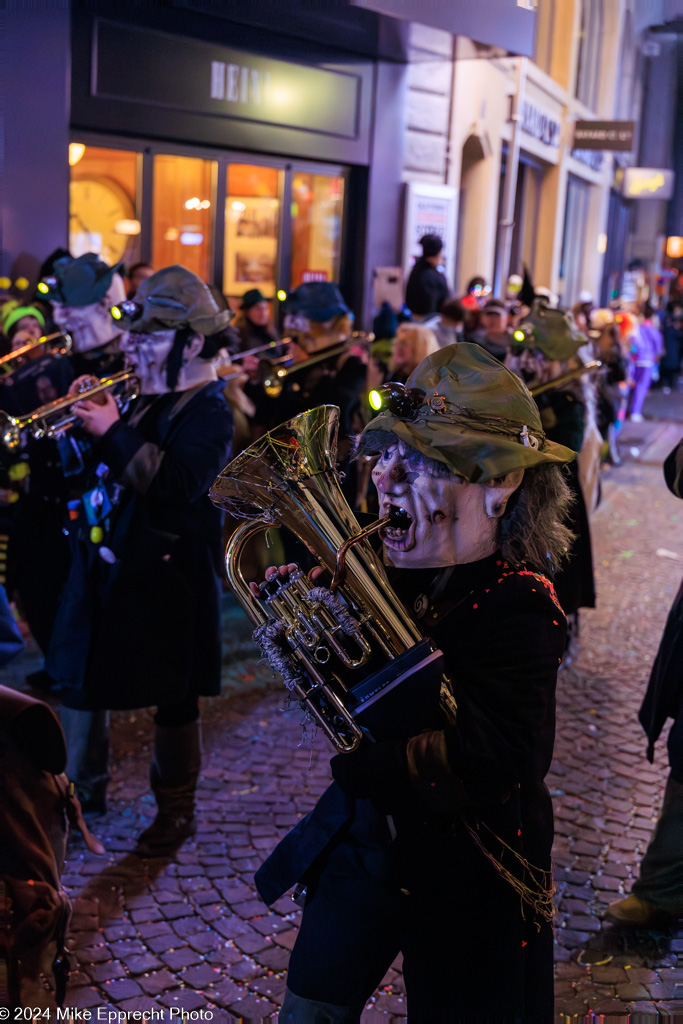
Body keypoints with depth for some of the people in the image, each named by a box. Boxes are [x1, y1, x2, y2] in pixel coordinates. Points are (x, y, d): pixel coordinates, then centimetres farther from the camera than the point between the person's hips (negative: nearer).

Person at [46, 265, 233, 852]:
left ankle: (176, 809, 22)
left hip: (165, 579, -8)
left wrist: (114, 432, -25)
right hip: (106, 566, 9)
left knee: (173, 699, 6)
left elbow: (178, 485, -29)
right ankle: (84, 790, 35)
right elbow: (95, 468, 15)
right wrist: (80, 420, -2)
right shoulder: (147, 401, 11)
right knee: (78, 679, 17)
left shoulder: (208, 411, -13)